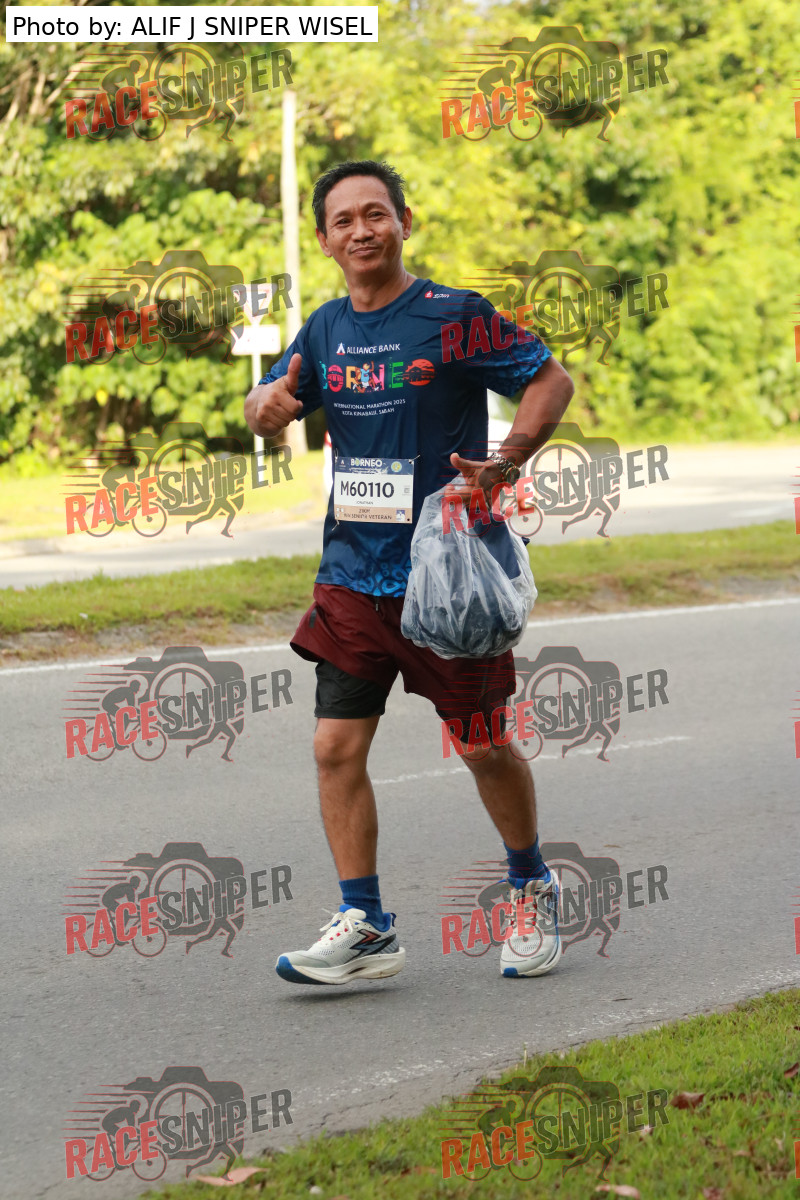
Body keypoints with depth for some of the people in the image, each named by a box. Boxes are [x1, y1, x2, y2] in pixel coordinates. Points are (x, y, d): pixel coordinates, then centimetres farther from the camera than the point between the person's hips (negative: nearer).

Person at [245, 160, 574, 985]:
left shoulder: (453, 317, -8)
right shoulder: (325, 330, 8)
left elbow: (552, 378, -5)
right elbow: (268, 413, 18)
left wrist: (506, 462, -20)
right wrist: (269, 403, -7)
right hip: (353, 573, 5)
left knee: (483, 745, 5)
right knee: (337, 747, -4)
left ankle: (531, 889, 28)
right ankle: (364, 927, 3)